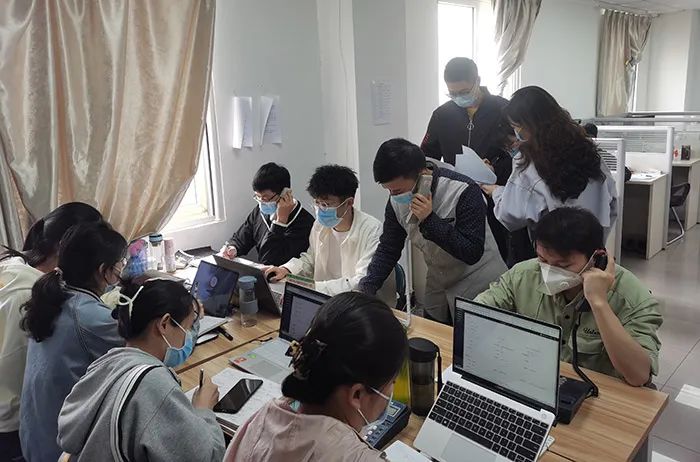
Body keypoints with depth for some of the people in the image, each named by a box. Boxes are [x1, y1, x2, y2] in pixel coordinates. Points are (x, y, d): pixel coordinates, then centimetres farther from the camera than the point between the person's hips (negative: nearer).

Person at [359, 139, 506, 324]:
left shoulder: (464, 191, -27)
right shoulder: (397, 200, -10)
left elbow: (473, 253, -28)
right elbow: (388, 249, -3)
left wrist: (430, 220, -35)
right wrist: (365, 289, -16)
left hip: (479, 291, -5)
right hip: (437, 291, 6)